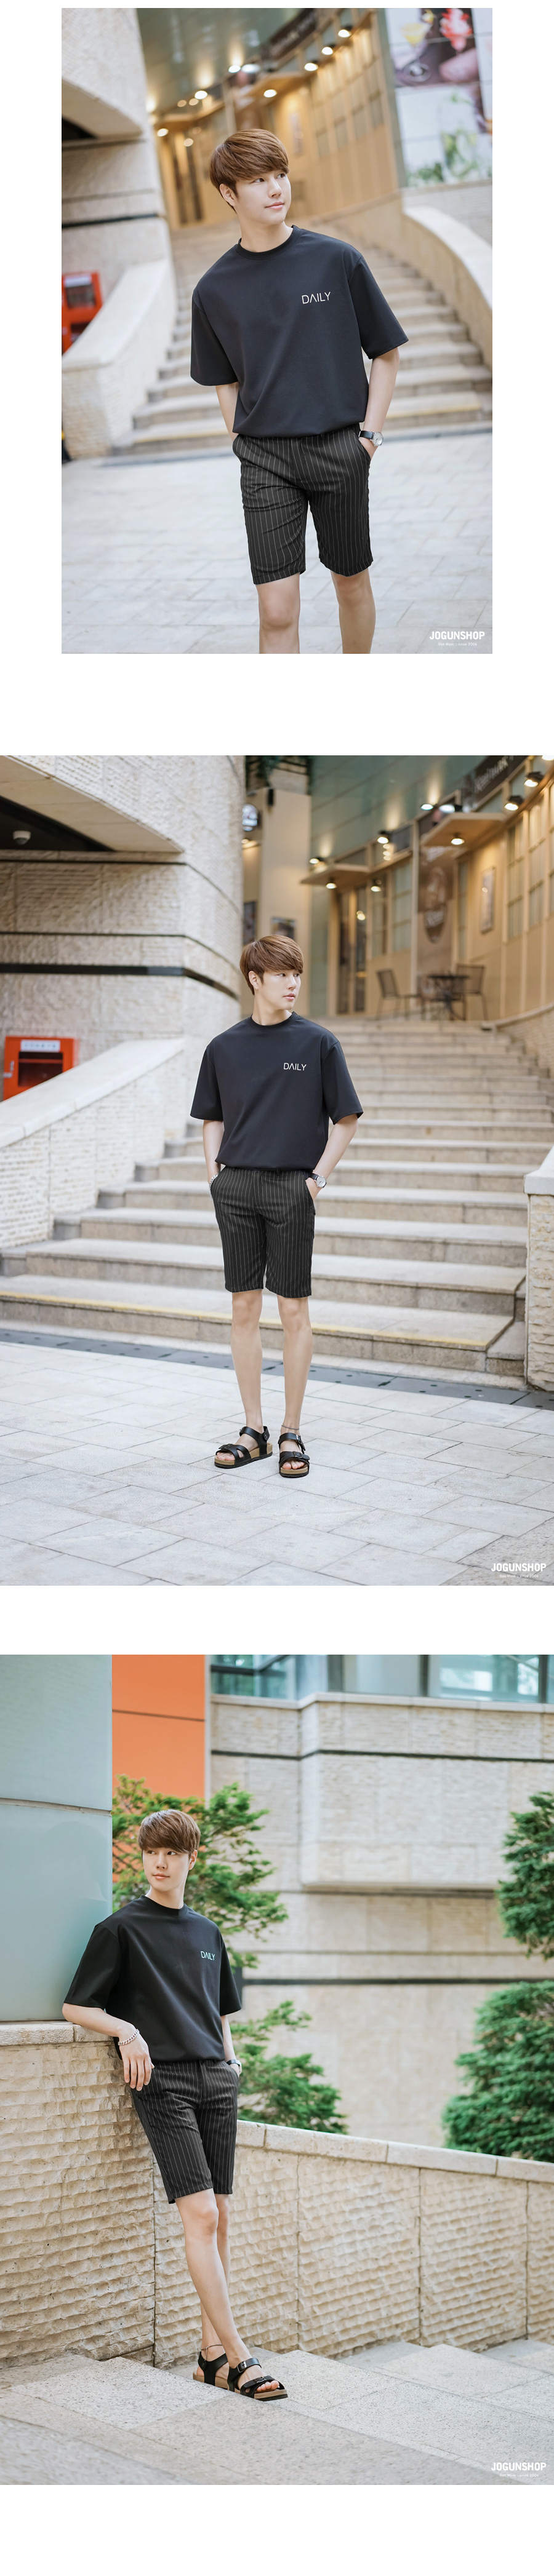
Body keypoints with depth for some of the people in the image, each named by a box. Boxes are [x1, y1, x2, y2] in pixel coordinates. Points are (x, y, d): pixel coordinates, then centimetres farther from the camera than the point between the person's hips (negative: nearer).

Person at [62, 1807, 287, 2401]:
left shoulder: (207, 1933, 18)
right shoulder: (120, 1929, 2)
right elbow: (76, 2006, 1)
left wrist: (230, 2059, 13)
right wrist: (128, 2031, -15)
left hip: (216, 2082, 6)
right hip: (163, 2082, -6)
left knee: (218, 2218, 3)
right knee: (200, 2216, -15)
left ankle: (212, 2352, 8)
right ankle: (238, 2356, -17)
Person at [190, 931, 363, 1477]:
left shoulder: (318, 1043, 0)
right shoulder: (224, 1048, 7)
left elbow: (346, 1119, 4)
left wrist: (319, 1175, -4)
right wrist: (215, 1172, 6)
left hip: (292, 1188, -3)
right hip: (236, 1187, 3)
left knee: (293, 1310, -1)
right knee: (244, 1308, 5)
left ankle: (291, 1432, 7)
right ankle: (253, 1430, 13)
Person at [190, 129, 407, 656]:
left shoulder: (337, 260, -2)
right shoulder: (215, 290, 2)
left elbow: (386, 353, 5)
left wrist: (370, 433, -3)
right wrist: (245, 445, 4)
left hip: (340, 449, 0)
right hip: (265, 460, 0)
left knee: (351, 582, 13)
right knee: (277, 612, -8)